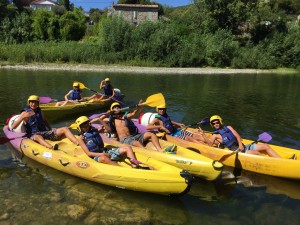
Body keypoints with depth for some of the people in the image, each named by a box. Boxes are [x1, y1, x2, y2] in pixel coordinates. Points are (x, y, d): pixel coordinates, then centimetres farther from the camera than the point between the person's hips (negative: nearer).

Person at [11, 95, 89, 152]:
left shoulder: (40, 111, 17)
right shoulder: (25, 113, 3)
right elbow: (13, 127, -2)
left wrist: (51, 129, 22)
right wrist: (23, 117, -12)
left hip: (45, 132, 5)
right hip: (34, 135, -5)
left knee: (65, 129, -16)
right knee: (38, 137, -42)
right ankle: (52, 148, -74)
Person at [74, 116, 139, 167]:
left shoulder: (94, 130, 16)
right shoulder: (82, 137, 2)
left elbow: (108, 129, 14)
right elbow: (88, 153, -7)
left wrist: (100, 120, 3)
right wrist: (101, 154, -20)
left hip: (106, 152, 6)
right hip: (96, 156, -6)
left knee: (128, 148, -9)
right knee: (103, 158, -44)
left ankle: (135, 166, -31)